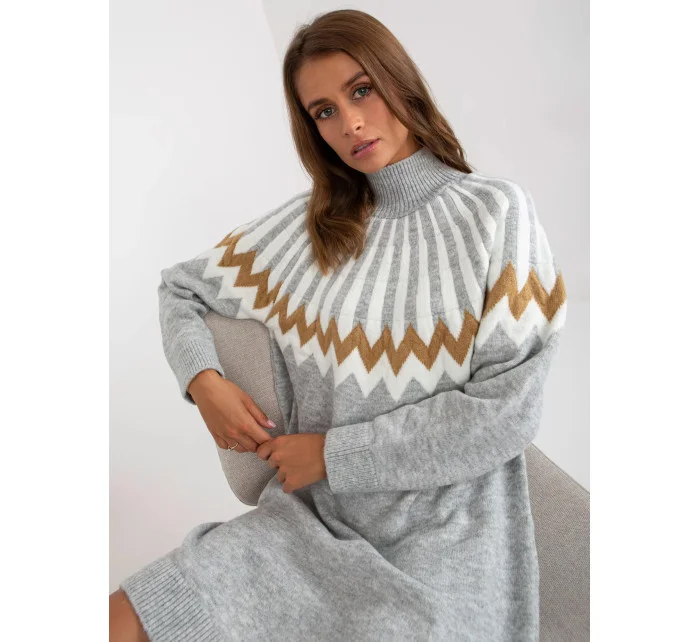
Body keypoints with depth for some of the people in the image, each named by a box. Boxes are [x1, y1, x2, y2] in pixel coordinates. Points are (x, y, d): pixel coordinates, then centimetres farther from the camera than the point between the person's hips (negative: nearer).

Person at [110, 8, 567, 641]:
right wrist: (205, 382, -5)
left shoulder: (496, 210, -5)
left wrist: (333, 452, -11)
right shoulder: (306, 223, 4)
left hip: (441, 541, -2)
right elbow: (181, 289, 15)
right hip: (311, 518, 3)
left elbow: (508, 409, -12)